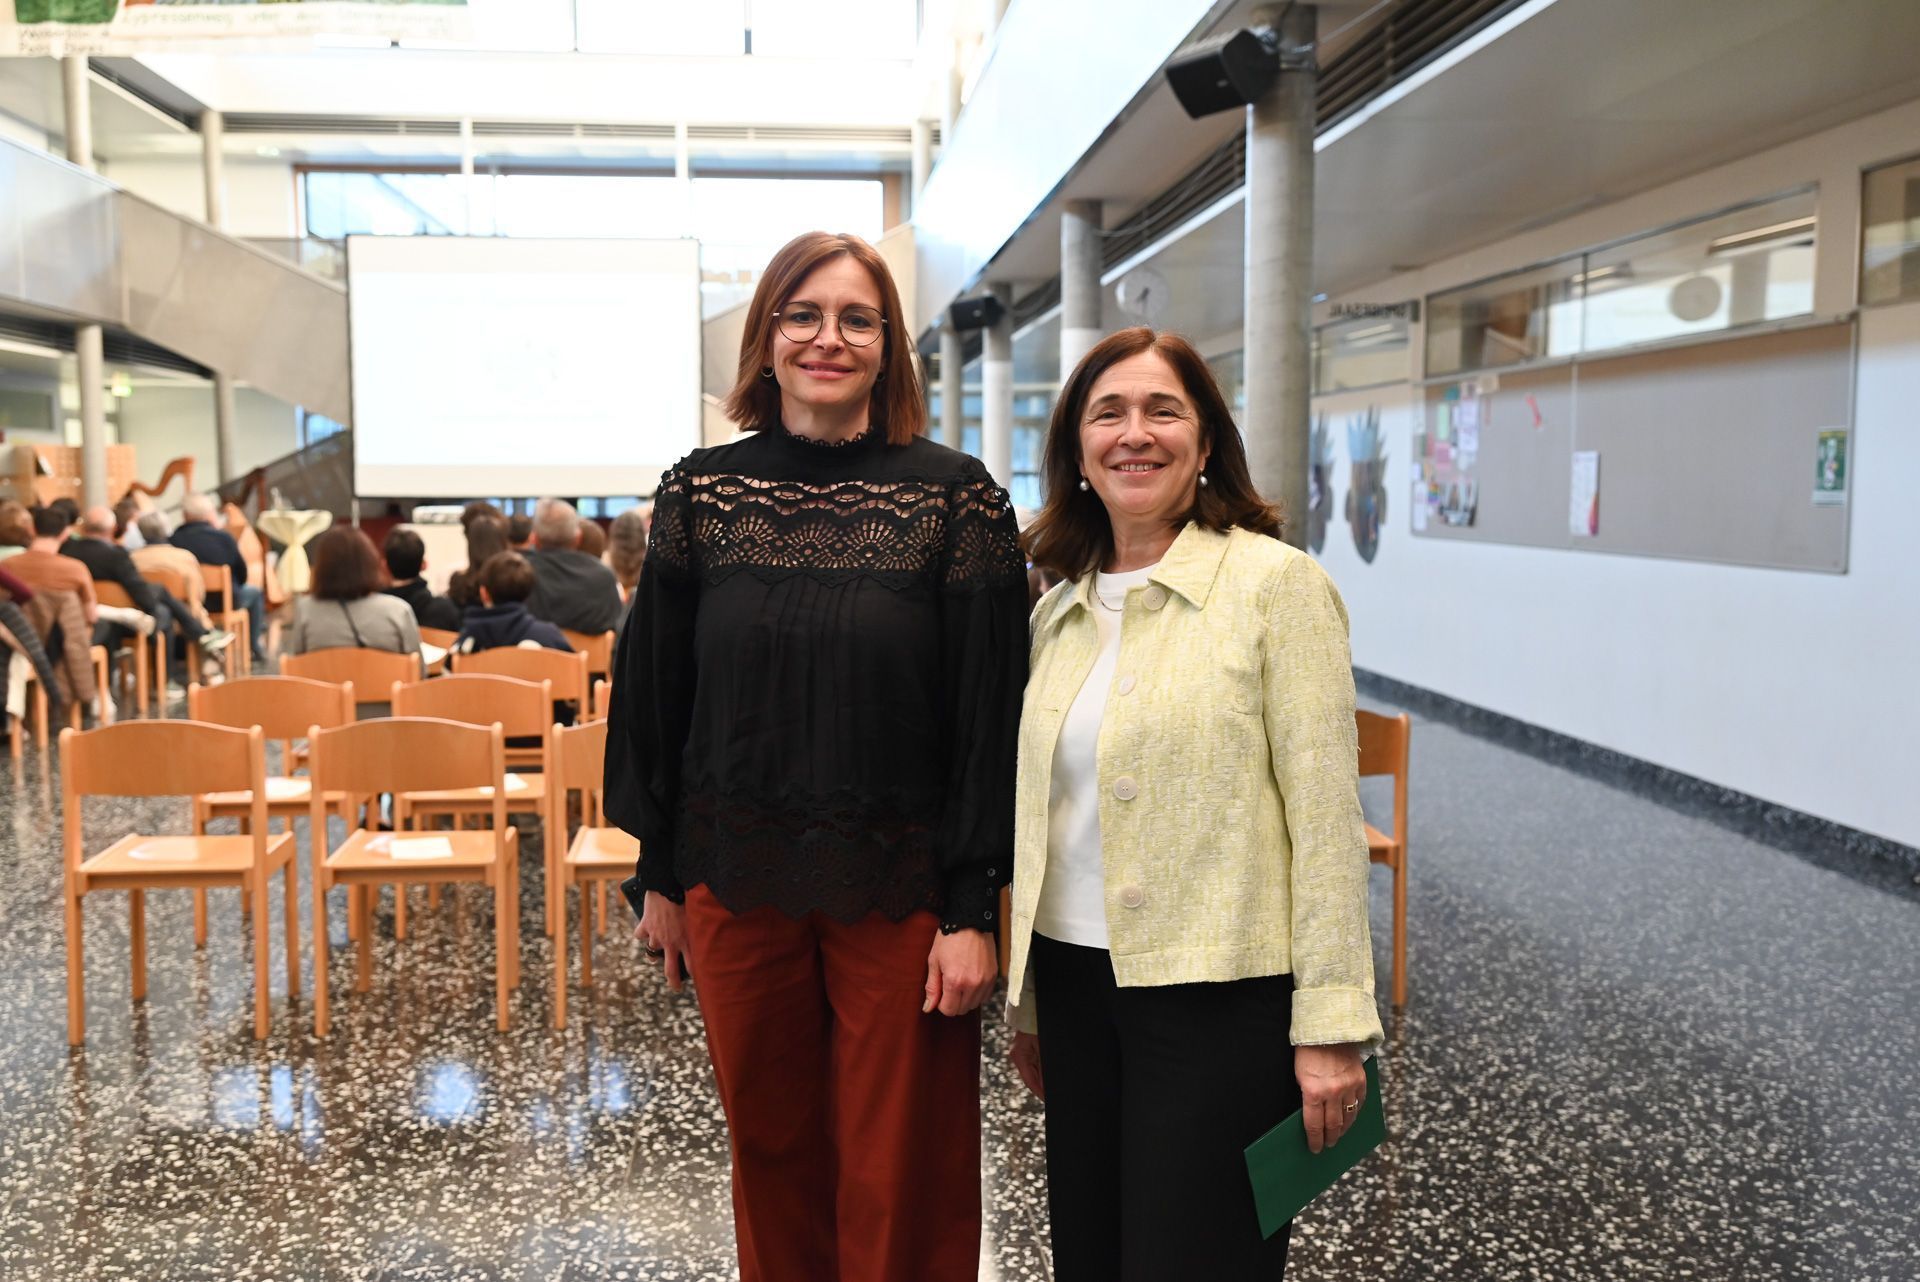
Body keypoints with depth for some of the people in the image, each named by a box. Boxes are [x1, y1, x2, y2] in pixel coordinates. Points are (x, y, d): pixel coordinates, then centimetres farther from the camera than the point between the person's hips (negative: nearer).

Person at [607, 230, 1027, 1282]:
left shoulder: (956, 498, -7)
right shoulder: (700, 493, 1)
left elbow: (989, 711, -8)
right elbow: (656, 688, 6)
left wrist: (972, 909, -10)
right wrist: (660, 877, 7)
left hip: (899, 891, -2)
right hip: (737, 881, 3)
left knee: (901, 1174, 9)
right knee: (770, 1151, 17)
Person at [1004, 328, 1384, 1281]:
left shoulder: (1277, 583, -9)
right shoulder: (1058, 607, 9)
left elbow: (1323, 814, -12)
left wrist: (1330, 1023, -14)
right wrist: (1027, 999, 16)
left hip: (1220, 993, -6)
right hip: (1076, 984, 6)